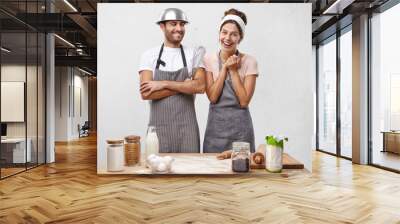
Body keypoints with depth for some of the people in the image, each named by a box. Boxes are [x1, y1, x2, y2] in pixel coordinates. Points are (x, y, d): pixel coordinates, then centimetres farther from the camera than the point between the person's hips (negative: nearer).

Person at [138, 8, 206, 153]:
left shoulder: (194, 54, 4)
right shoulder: (149, 55, 2)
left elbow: (200, 86, -10)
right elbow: (145, 93, -9)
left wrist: (164, 84, -13)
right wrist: (184, 86, -10)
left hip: (187, 126, 0)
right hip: (159, 126, 0)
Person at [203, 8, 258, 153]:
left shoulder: (249, 61, -5)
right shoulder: (209, 59, -1)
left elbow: (244, 101, -12)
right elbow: (212, 97, -8)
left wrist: (233, 70, -12)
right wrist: (224, 68, -12)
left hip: (240, 126, -1)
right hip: (215, 125, 1)